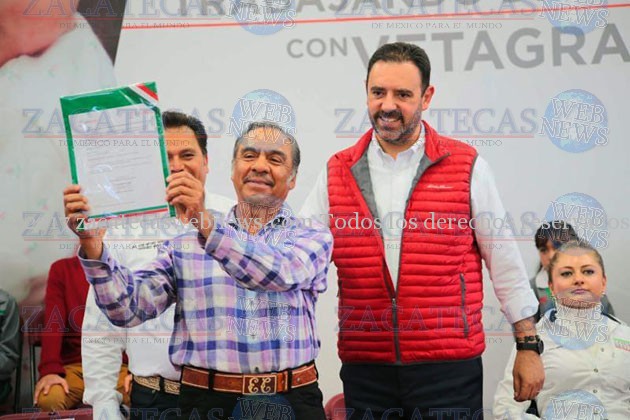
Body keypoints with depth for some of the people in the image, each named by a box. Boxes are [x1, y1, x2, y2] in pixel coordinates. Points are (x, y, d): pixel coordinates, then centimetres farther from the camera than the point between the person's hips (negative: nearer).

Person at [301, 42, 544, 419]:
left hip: (449, 367, -2)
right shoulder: (337, 173, 6)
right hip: (364, 369, 2)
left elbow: (505, 262, 3)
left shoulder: (467, 167, 0)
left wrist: (529, 346, 3)